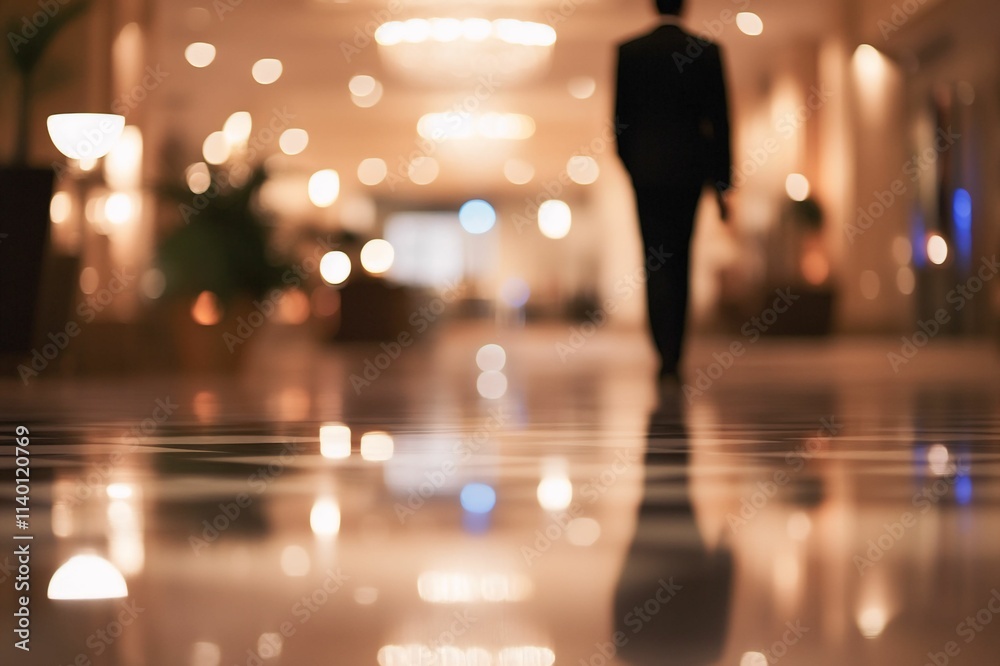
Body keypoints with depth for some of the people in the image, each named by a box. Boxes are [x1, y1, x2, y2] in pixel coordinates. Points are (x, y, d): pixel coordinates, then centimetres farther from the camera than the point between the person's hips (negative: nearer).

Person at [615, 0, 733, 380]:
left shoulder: (629, 51, -3)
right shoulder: (708, 51, -4)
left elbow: (620, 116, 2)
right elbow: (719, 119, -5)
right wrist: (722, 182, 0)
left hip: (646, 168, -1)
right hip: (690, 167, 1)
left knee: (657, 261, 1)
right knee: (679, 257, 14)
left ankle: (667, 352, -12)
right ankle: (673, 351, 17)